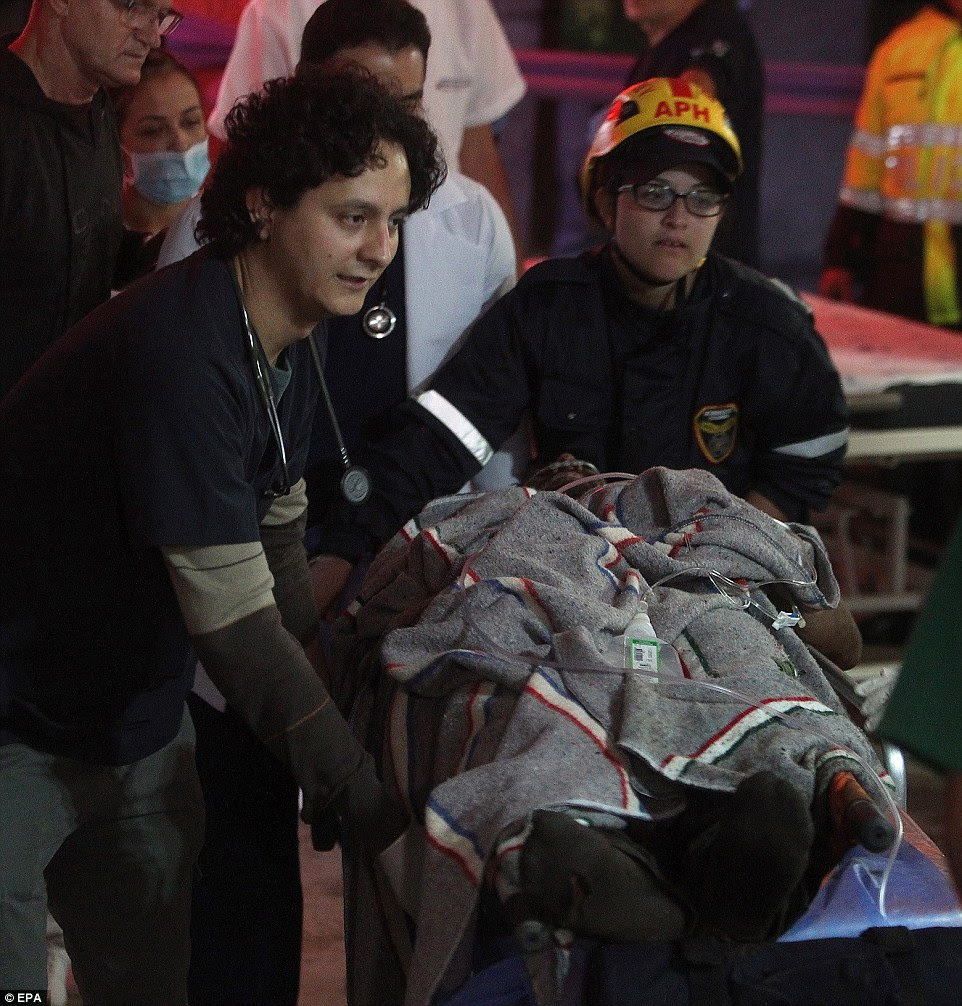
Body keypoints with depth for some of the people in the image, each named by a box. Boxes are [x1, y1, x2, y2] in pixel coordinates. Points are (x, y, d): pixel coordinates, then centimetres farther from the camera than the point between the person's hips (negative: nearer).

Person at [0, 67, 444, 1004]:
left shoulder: (285, 346, 1)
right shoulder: (182, 353, -28)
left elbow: (277, 541, 11)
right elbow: (234, 624, -28)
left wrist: (329, 700, 6)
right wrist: (367, 805, -26)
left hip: (137, 727, 9)